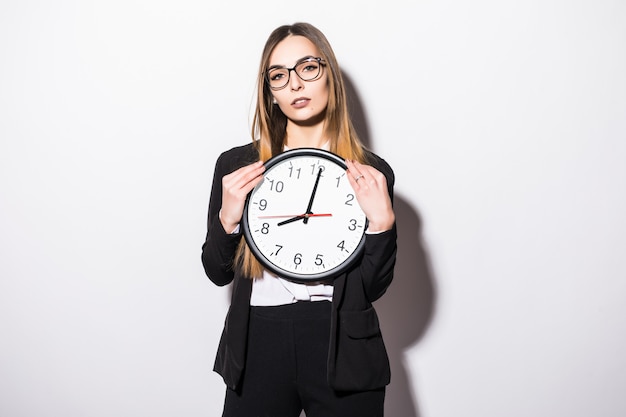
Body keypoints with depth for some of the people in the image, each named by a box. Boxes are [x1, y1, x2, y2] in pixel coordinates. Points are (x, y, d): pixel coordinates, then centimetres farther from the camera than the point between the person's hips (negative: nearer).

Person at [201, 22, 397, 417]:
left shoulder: (371, 173, -3)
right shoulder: (237, 165, -1)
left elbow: (373, 288, -3)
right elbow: (218, 273, 4)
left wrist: (382, 221, -17)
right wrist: (227, 218, -13)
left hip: (342, 351, 0)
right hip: (257, 346, 1)